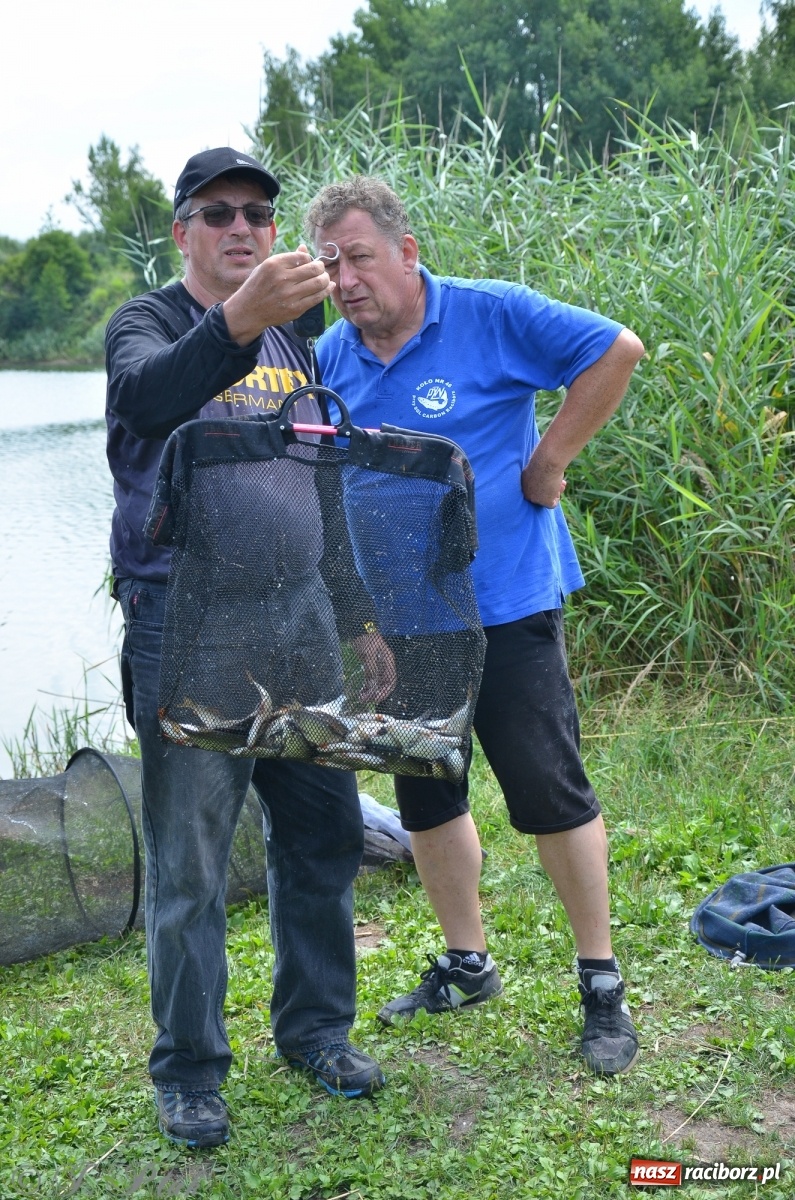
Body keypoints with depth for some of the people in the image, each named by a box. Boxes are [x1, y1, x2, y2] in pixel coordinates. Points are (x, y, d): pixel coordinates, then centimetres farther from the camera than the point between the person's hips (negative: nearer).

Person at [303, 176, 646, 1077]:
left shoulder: (491, 316, -11)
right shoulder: (330, 356, 5)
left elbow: (616, 351, -12)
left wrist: (547, 461, -13)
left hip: (505, 603, -6)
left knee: (550, 793, -1)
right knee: (426, 798, 15)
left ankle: (601, 982, 15)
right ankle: (466, 963, 33)